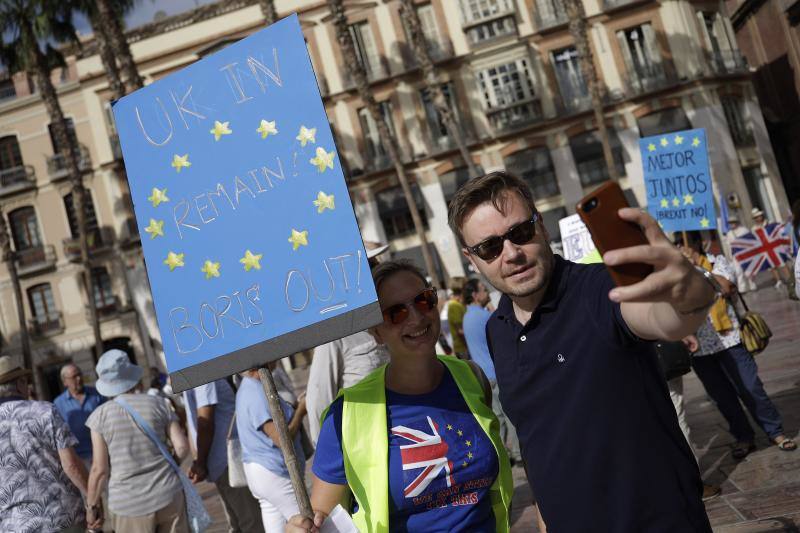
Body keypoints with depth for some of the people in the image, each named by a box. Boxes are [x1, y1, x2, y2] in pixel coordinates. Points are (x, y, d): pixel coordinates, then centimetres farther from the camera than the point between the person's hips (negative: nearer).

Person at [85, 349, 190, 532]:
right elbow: (182, 446, -3)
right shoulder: (158, 404, -1)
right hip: (168, 496, 2)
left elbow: (99, 469, -6)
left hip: (130, 504, -1)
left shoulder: (101, 415, -5)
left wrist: (92, 505, 7)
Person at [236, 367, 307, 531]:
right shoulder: (258, 393, -22)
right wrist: (301, 410, -11)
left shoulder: (246, 389, 10)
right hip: (274, 474, -10)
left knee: (275, 527, 13)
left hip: (257, 470, 10)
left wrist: (296, 406, 4)